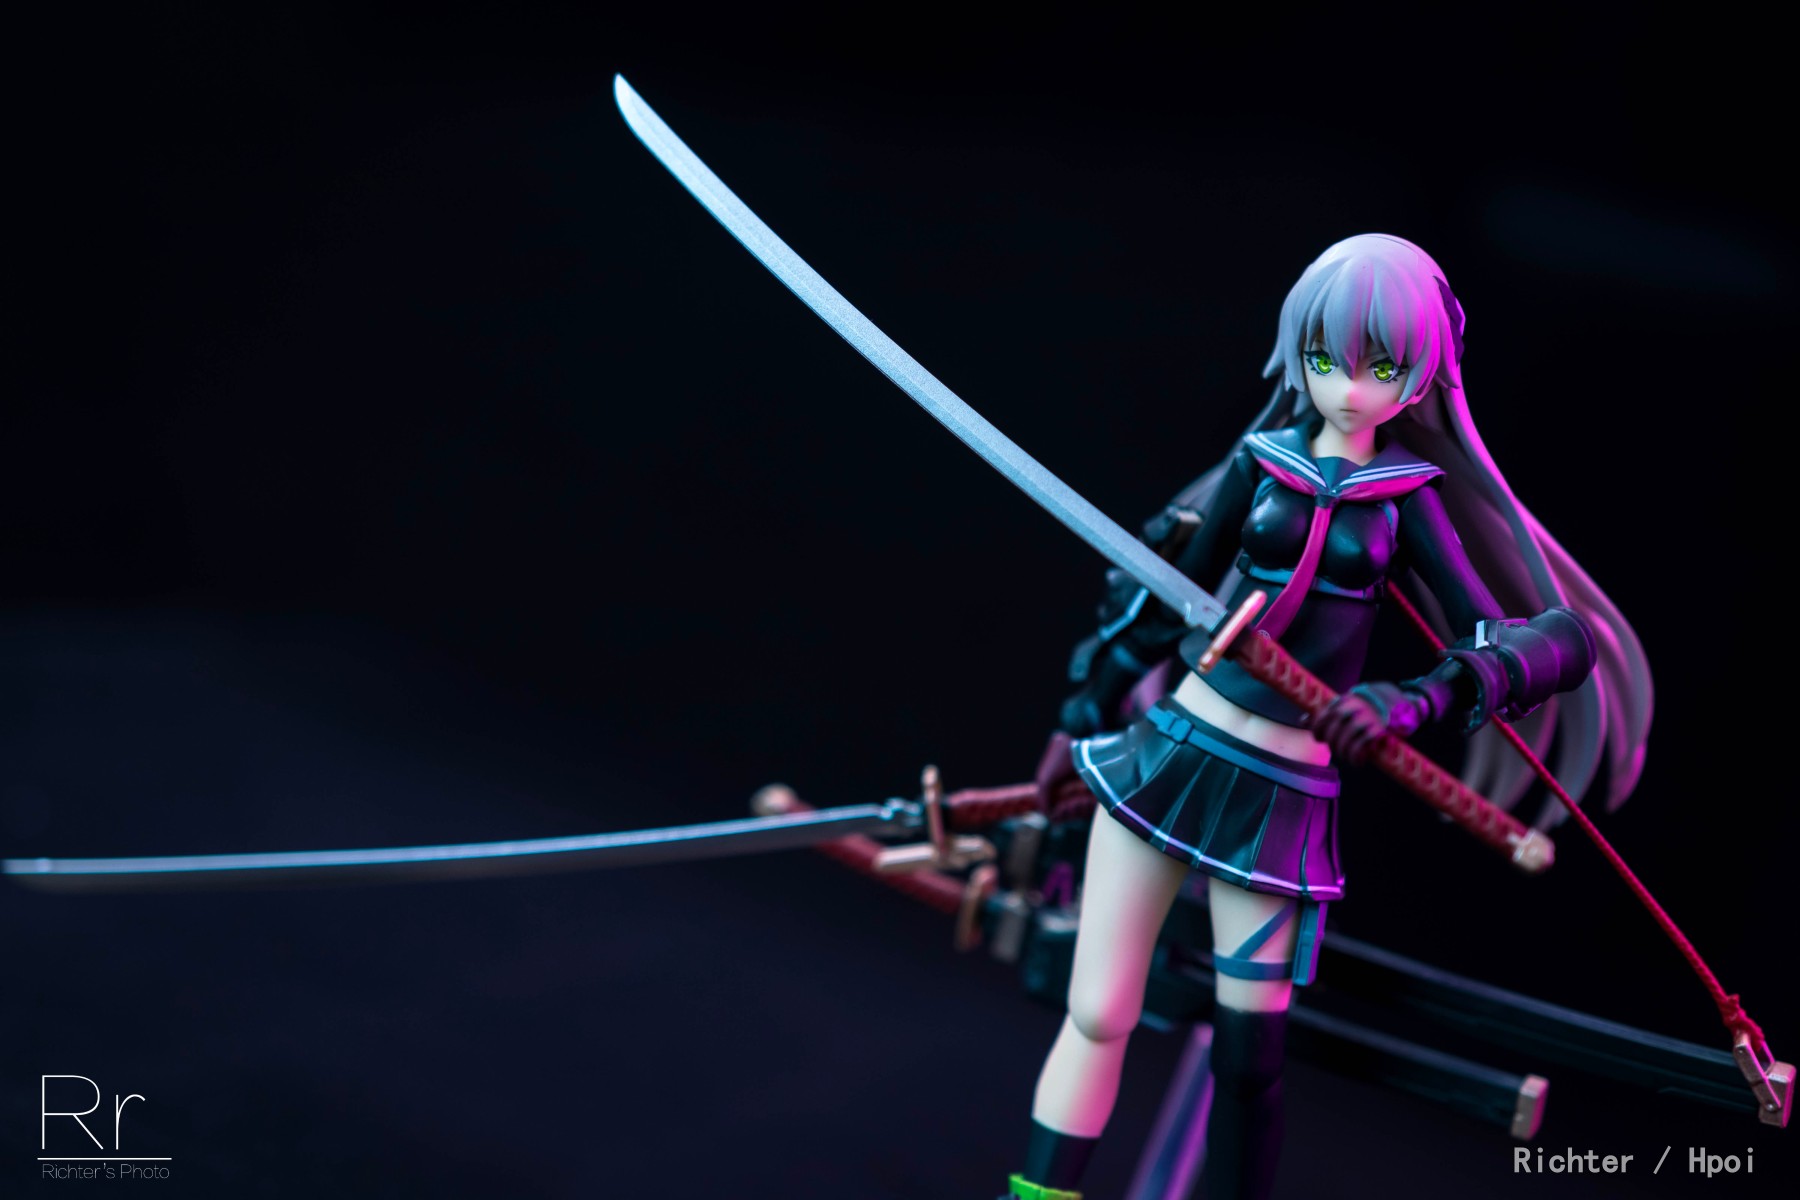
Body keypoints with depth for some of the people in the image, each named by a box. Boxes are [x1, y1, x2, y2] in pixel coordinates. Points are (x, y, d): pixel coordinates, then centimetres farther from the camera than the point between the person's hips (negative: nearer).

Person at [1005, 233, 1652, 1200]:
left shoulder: (1409, 498, -2)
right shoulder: (1263, 460, 0)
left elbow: (1554, 640, -9)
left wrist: (1414, 700, -25)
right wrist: (1088, 719, 16)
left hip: (1280, 797, -1)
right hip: (1167, 751, 1)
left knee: (1249, 1056, 2)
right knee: (1098, 1016, -1)